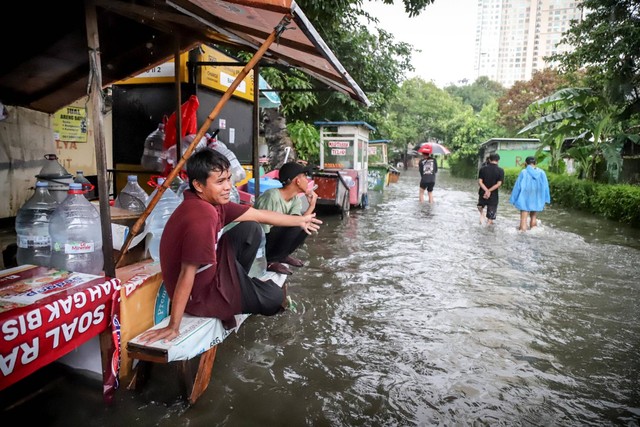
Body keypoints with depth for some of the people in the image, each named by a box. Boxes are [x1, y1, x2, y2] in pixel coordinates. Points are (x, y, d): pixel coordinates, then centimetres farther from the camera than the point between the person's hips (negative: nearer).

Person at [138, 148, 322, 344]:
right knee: (275, 298, 5)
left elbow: (259, 214, 5)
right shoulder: (203, 216, -34)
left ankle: (237, 281, 20)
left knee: (251, 229, 10)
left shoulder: (213, 202, -5)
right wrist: (173, 327, -28)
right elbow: (187, 273, -33)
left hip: (209, 271, 8)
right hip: (200, 294, -8)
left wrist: (300, 220, 14)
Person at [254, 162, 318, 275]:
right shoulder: (273, 196, -25)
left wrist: (312, 205, -19)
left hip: (276, 235, 8)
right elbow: (262, 229, -24)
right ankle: (269, 261, -13)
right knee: (294, 226, -27)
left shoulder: (296, 199, 0)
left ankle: (282, 255, 7)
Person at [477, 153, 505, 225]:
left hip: (483, 193, 2)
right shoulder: (500, 170, -8)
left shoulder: (483, 169, -5)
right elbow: (498, 184, -16)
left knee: (481, 205, 33)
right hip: (493, 195, -2)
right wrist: (489, 191, -16)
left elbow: (480, 182, -11)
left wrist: (486, 191, -17)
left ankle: (482, 213, 9)